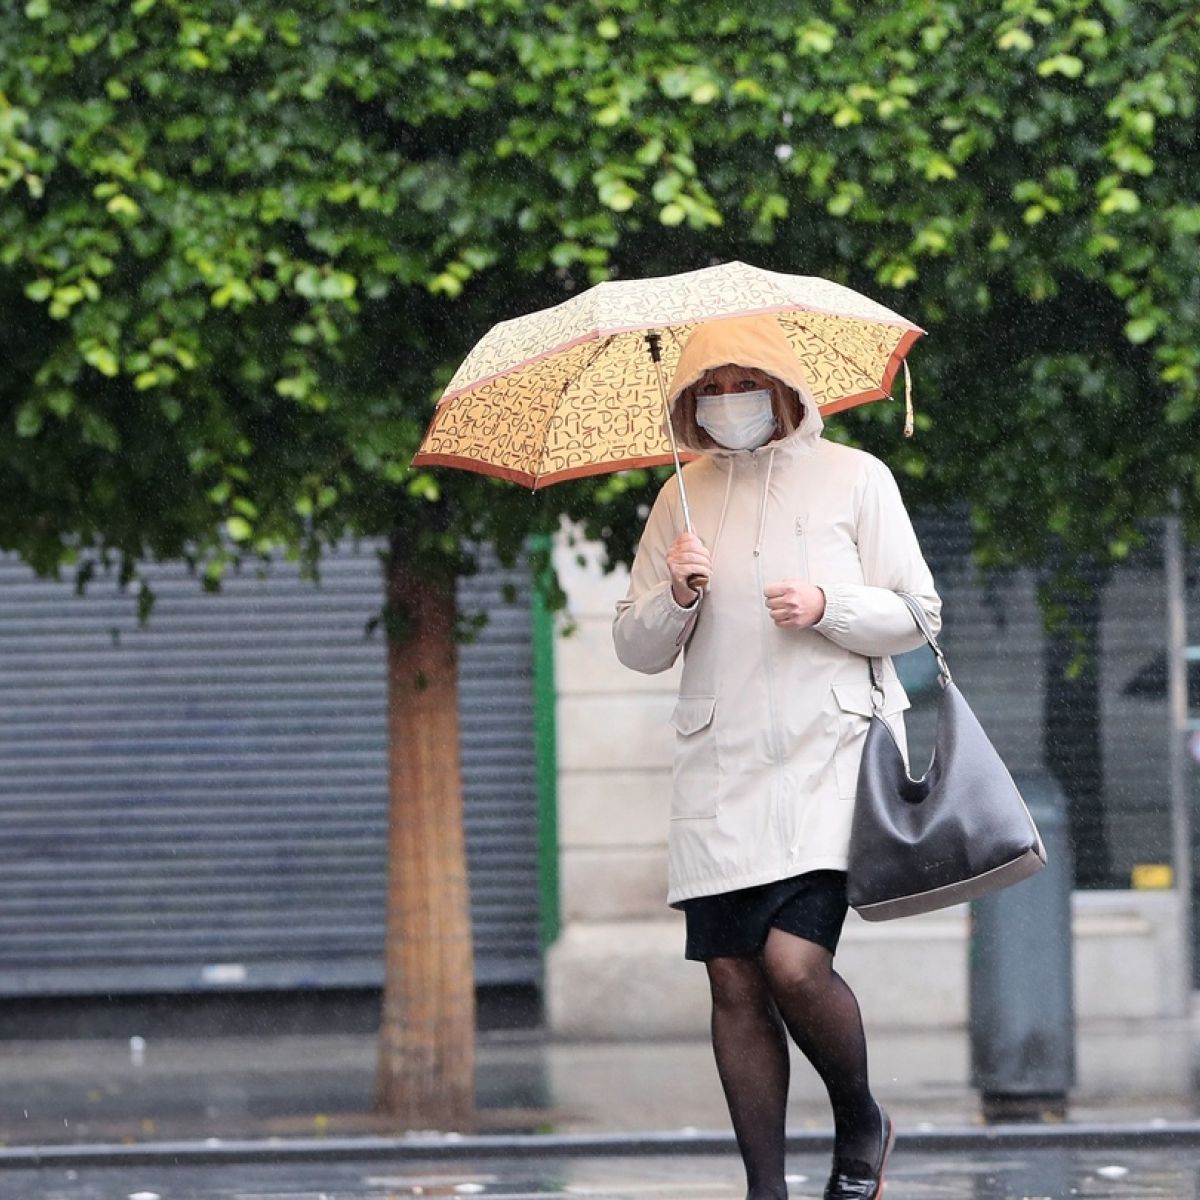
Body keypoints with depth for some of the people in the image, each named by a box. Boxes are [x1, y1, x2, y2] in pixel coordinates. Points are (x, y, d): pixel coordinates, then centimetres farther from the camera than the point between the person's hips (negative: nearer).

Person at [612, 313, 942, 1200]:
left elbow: (917, 615, 3)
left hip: (827, 754, -4)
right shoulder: (682, 499, 13)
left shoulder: (854, 478, 4)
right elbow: (636, 649, 13)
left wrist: (827, 607, -14)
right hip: (718, 769, 4)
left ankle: (861, 1125, 9)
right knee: (734, 981, -1)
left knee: (794, 961, -17)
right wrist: (675, 597, -8)